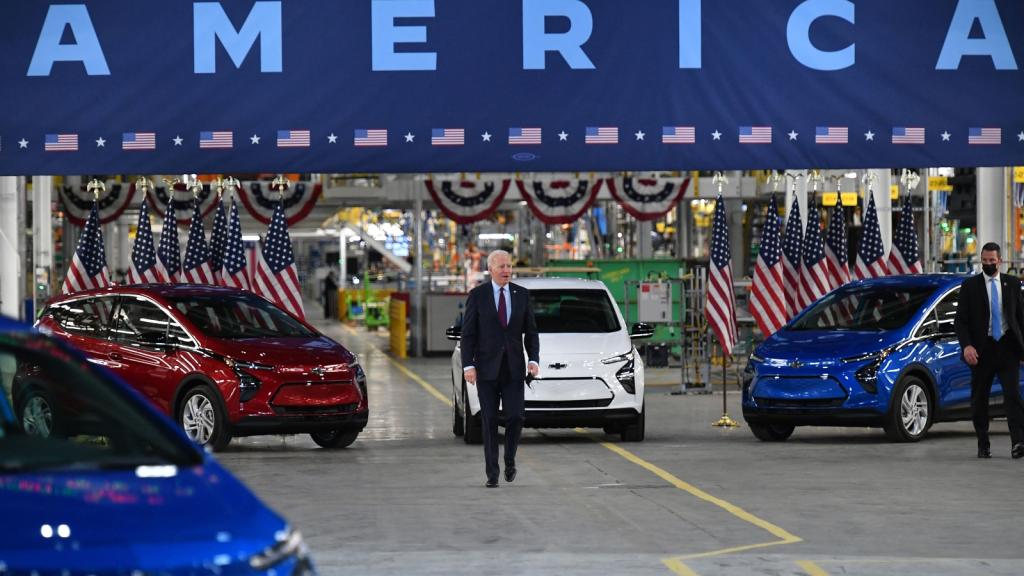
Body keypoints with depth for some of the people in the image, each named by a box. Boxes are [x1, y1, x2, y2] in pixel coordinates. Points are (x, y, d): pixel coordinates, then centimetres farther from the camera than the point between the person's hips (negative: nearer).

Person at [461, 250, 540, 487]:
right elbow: (468, 333, -2)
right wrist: (468, 365, -11)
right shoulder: (477, 295, -2)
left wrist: (533, 359, -5)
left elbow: (530, 331, 9)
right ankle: (492, 473, 4)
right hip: (486, 368, -2)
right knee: (490, 421, -1)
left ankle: (509, 459, 19)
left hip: (513, 368, 2)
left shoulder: (522, 295, 5)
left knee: (515, 416, -7)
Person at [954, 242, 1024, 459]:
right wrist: (966, 346, -15)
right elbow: (960, 320, -1)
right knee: (979, 398, 5)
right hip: (982, 349, 0)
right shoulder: (970, 286, 2)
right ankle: (983, 445, 16)